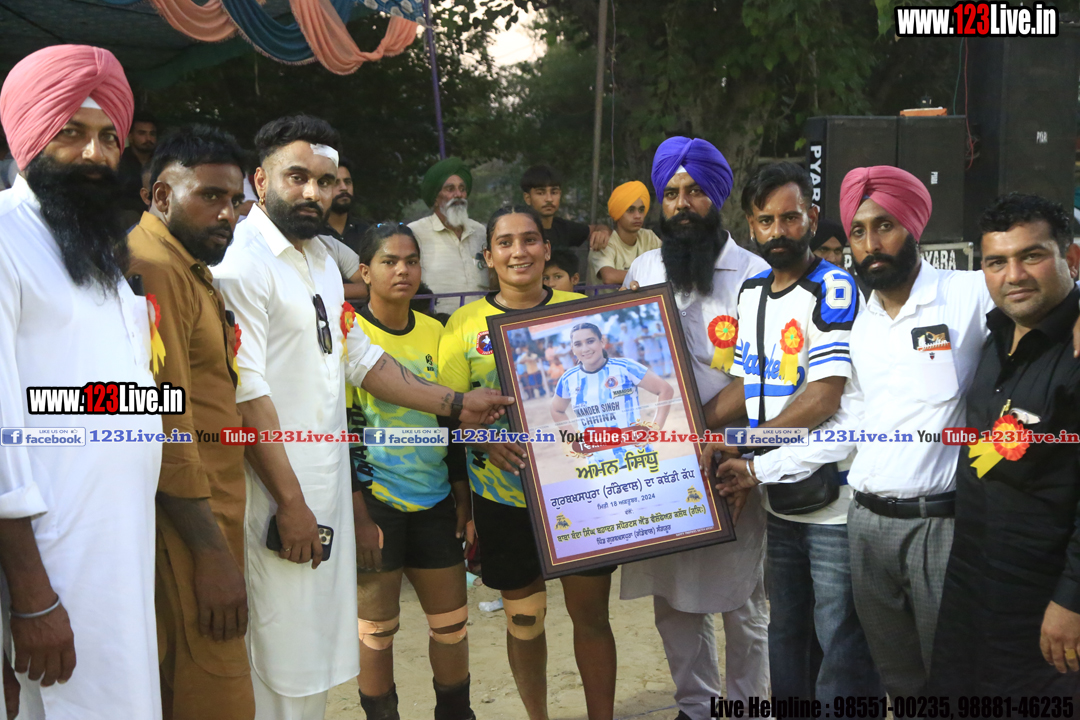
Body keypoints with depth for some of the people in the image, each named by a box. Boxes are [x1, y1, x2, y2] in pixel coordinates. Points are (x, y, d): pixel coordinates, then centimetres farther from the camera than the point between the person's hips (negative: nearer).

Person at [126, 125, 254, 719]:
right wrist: (212, 552, -19)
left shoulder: (189, 271, 20)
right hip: (186, 530, -10)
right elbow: (164, 423, -19)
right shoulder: (153, 269, -12)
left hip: (207, 522, 10)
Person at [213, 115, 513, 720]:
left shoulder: (321, 259, 16)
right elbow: (246, 391, -19)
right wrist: (291, 500, -19)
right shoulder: (241, 261, -13)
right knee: (282, 659, -1)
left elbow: (359, 358, 20)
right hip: (279, 495, -8)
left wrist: (455, 404, 15)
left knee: (320, 653, 15)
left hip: (328, 486, 8)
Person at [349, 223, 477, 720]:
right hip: (374, 501, -4)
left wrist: (462, 493, 12)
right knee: (377, 627, 4)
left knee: (453, 623, 10)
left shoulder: (435, 332, 8)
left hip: (433, 501, 5)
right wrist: (355, 509, -12)